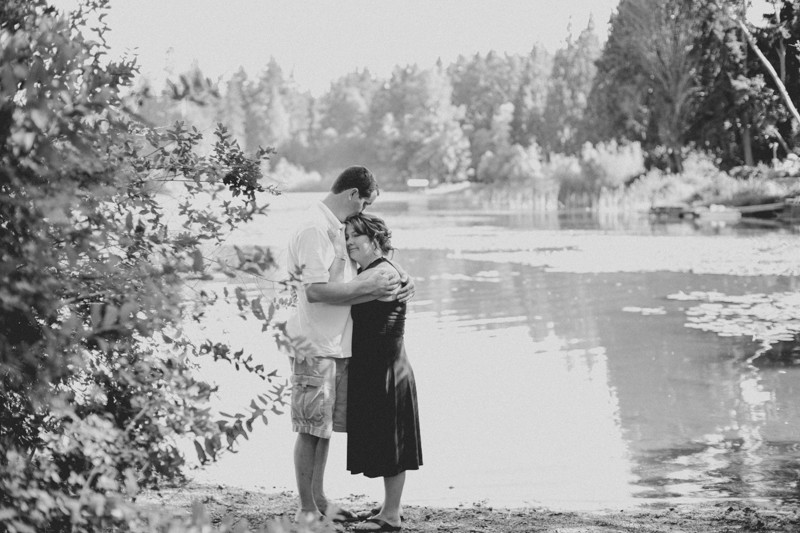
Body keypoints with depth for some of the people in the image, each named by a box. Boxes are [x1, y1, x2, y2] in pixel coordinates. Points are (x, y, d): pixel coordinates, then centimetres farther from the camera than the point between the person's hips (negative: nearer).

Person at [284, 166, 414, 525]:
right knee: (312, 428, -2)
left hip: (338, 344, 9)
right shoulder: (314, 229, -15)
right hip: (316, 346, -9)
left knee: (325, 428, 14)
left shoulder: (338, 228, 15)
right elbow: (316, 290, -23)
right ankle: (306, 509, 6)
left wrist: (391, 289, -1)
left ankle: (319, 501, 22)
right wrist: (368, 286, -19)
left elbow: (345, 285, 15)